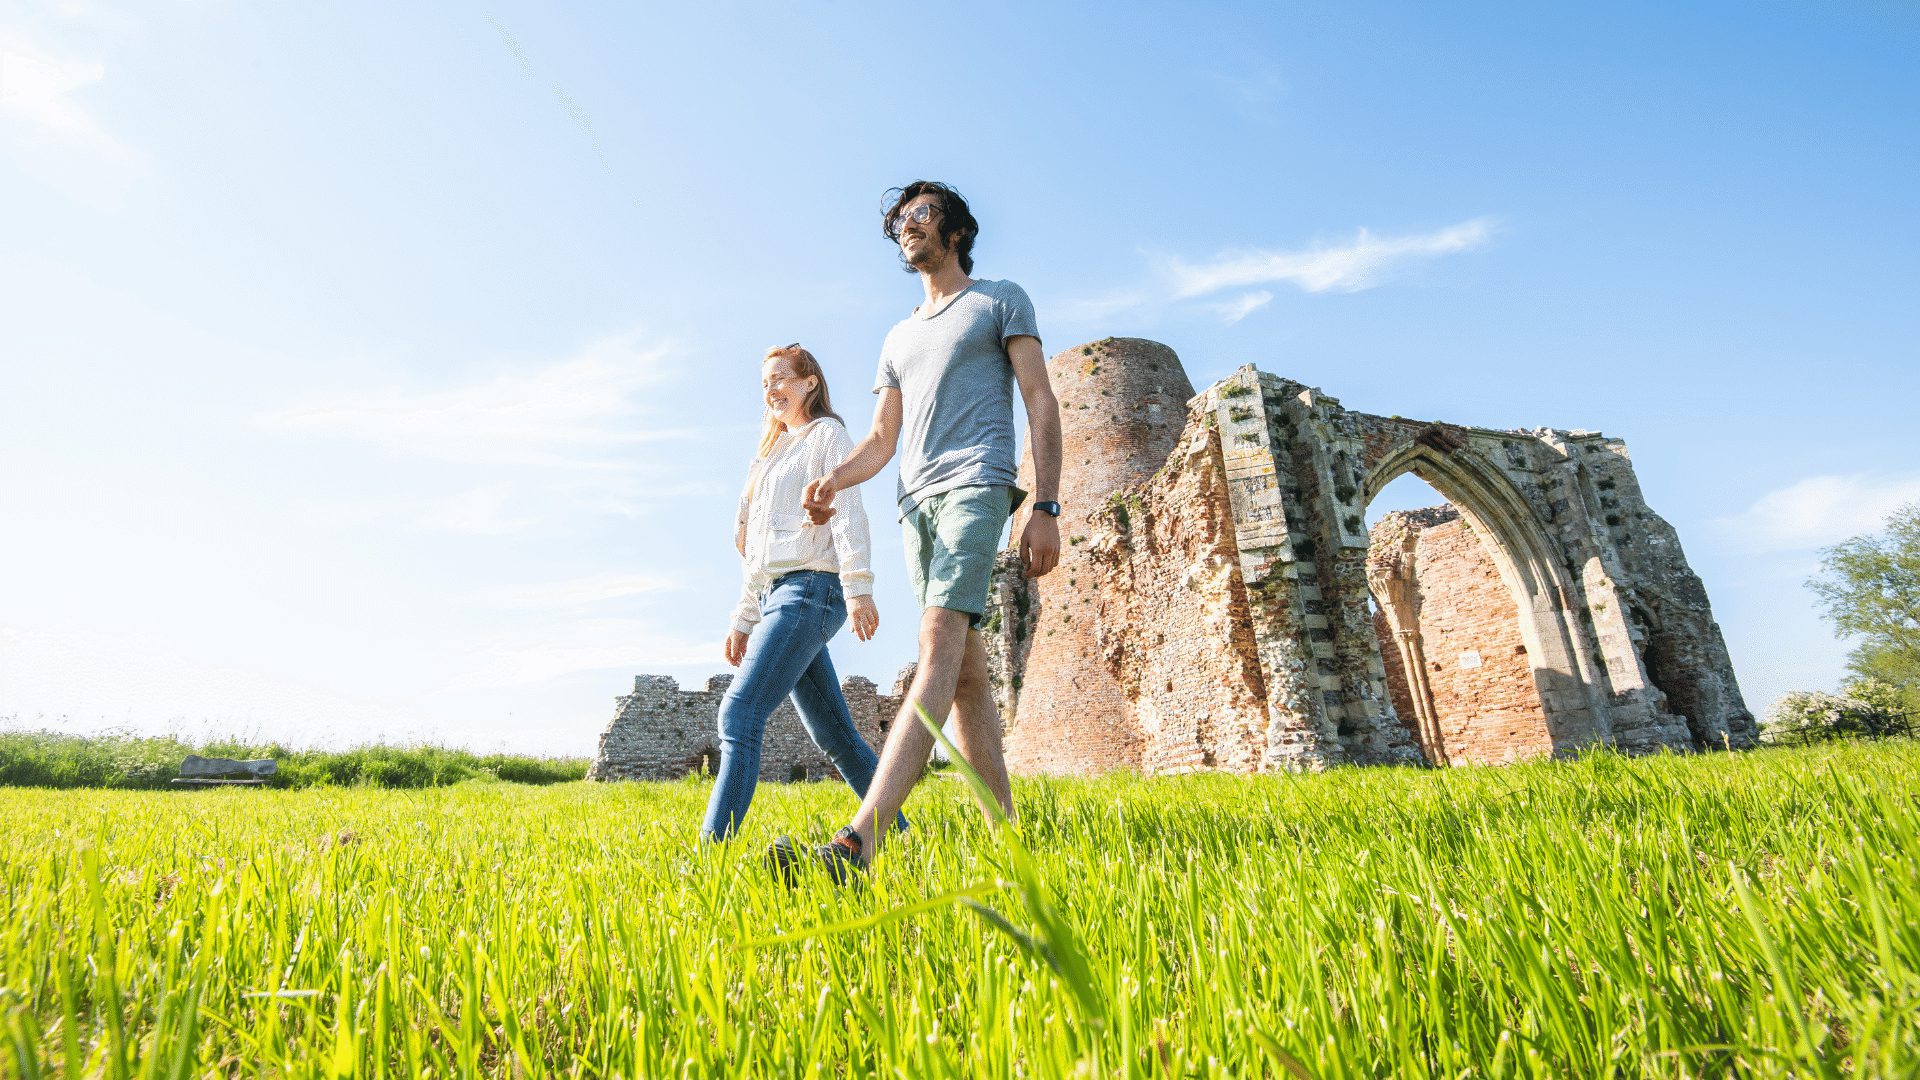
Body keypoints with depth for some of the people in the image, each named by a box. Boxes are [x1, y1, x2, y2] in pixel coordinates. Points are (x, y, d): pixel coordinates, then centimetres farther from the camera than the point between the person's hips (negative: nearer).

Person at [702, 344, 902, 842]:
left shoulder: (827, 433, 5)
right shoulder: (776, 452, 27)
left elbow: (847, 511, -10)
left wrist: (858, 587, -21)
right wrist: (743, 620, 20)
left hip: (809, 590, -9)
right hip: (778, 596, 9)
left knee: (739, 712, -17)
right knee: (832, 730, 8)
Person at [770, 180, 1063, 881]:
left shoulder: (1001, 300, 14)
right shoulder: (900, 337, 29)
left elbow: (1041, 404, 3)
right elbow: (882, 438, 23)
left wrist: (1046, 508, -9)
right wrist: (834, 479, 0)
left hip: (975, 484, -6)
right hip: (915, 502, 7)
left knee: (939, 646, -24)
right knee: (967, 671, 2)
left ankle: (859, 843, -35)